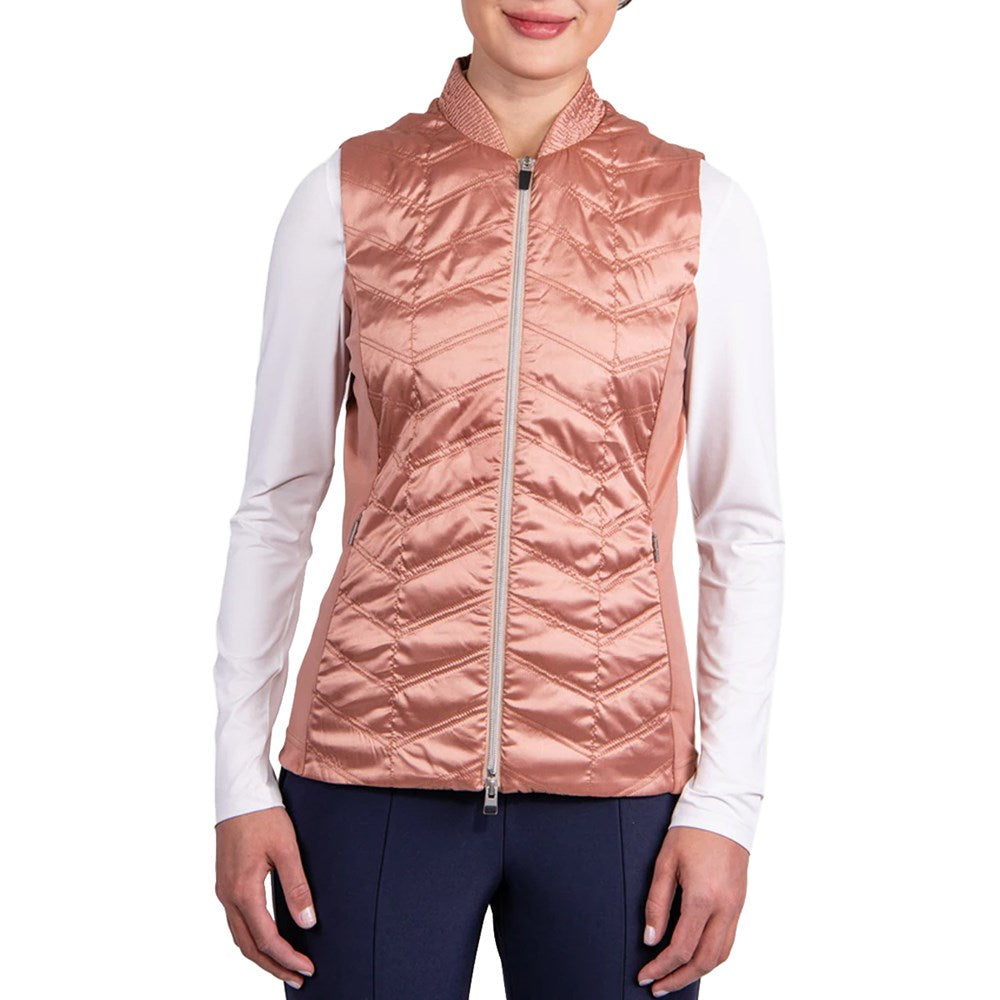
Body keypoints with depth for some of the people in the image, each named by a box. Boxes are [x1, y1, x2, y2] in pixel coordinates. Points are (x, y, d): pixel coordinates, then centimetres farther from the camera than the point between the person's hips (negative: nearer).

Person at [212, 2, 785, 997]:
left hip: (613, 772, 0)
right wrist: (241, 780, 1)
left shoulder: (700, 207, 2)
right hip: (373, 760, 0)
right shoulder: (346, 193, 2)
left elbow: (743, 524, 3)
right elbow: (276, 503, 5)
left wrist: (726, 801, -3)